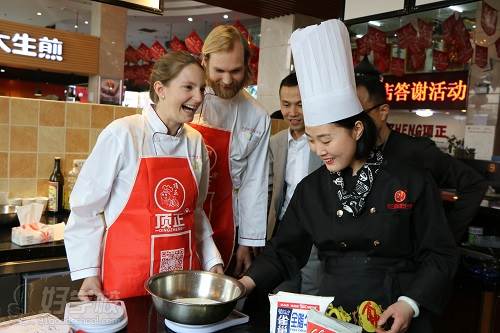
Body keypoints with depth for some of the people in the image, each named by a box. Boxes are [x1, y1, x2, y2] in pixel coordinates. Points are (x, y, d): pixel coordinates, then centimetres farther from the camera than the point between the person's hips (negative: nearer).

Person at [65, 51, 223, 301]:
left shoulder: (195, 142, 3)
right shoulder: (122, 134, -14)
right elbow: (86, 208, -6)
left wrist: (213, 261, 7)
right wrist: (88, 273, -7)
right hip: (128, 279, -5)